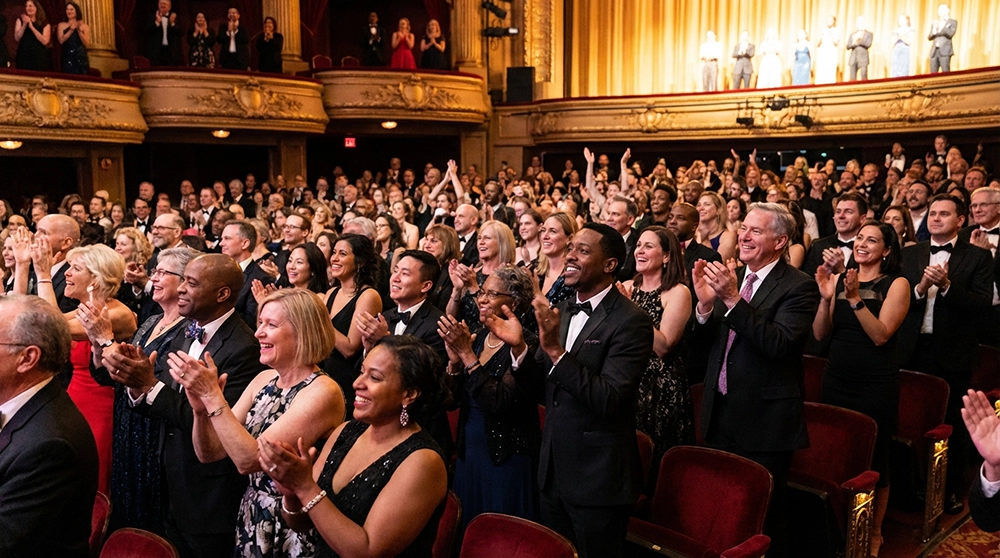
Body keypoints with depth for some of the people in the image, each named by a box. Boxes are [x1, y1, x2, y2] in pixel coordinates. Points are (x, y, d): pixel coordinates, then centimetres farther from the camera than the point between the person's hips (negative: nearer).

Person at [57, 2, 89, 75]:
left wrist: (79, 30, -10)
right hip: (67, 59, 0)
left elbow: (87, 44, -2)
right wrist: (71, 30, -12)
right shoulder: (61, 25, 9)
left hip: (81, 59, 0)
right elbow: (61, 40, -6)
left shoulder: (84, 26, 7)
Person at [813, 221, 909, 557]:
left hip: (876, 385, -4)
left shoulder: (896, 284, -5)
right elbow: (820, 334, 0)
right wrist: (826, 298, -15)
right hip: (837, 380, 4)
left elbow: (880, 335, -17)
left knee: (874, 458, 7)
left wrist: (856, 297, -25)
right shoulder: (839, 279, 6)